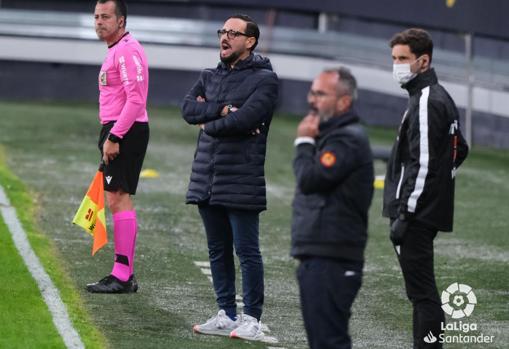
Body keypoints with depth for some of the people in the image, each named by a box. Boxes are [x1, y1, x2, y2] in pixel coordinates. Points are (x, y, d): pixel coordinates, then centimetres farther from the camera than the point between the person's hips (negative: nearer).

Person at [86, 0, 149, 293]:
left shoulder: (127, 50, -14)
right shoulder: (116, 50, 19)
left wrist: (113, 137, -23)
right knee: (118, 201, 12)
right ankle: (125, 275, 16)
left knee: (119, 199, -11)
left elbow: (135, 99, -22)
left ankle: (122, 277, -11)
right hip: (118, 133, 11)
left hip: (125, 132, -11)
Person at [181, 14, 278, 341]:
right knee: (218, 251, 11)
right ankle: (227, 315, 19)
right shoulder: (210, 77, 16)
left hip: (242, 181, -7)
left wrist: (208, 122, -4)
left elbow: (245, 118, -18)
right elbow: (188, 108, 1)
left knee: (247, 251, -4)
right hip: (206, 177, 7)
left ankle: (252, 319, 2)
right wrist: (223, 110, -13)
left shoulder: (265, 79, -5)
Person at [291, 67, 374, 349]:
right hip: (317, 259, 11)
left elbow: (310, 179, -21)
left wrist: (304, 142, -9)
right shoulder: (329, 137, 21)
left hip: (332, 262, -11)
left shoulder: (347, 140, -13)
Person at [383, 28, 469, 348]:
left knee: (422, 290, -10)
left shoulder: (426, 102, -16)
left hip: (417, 213, -11)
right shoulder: (442, 98, 16)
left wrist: (404, 214, -20)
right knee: (422, 290, 14)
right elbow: (460, 150, 26)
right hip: (432, 211, 11)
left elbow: (422, 164, -21)